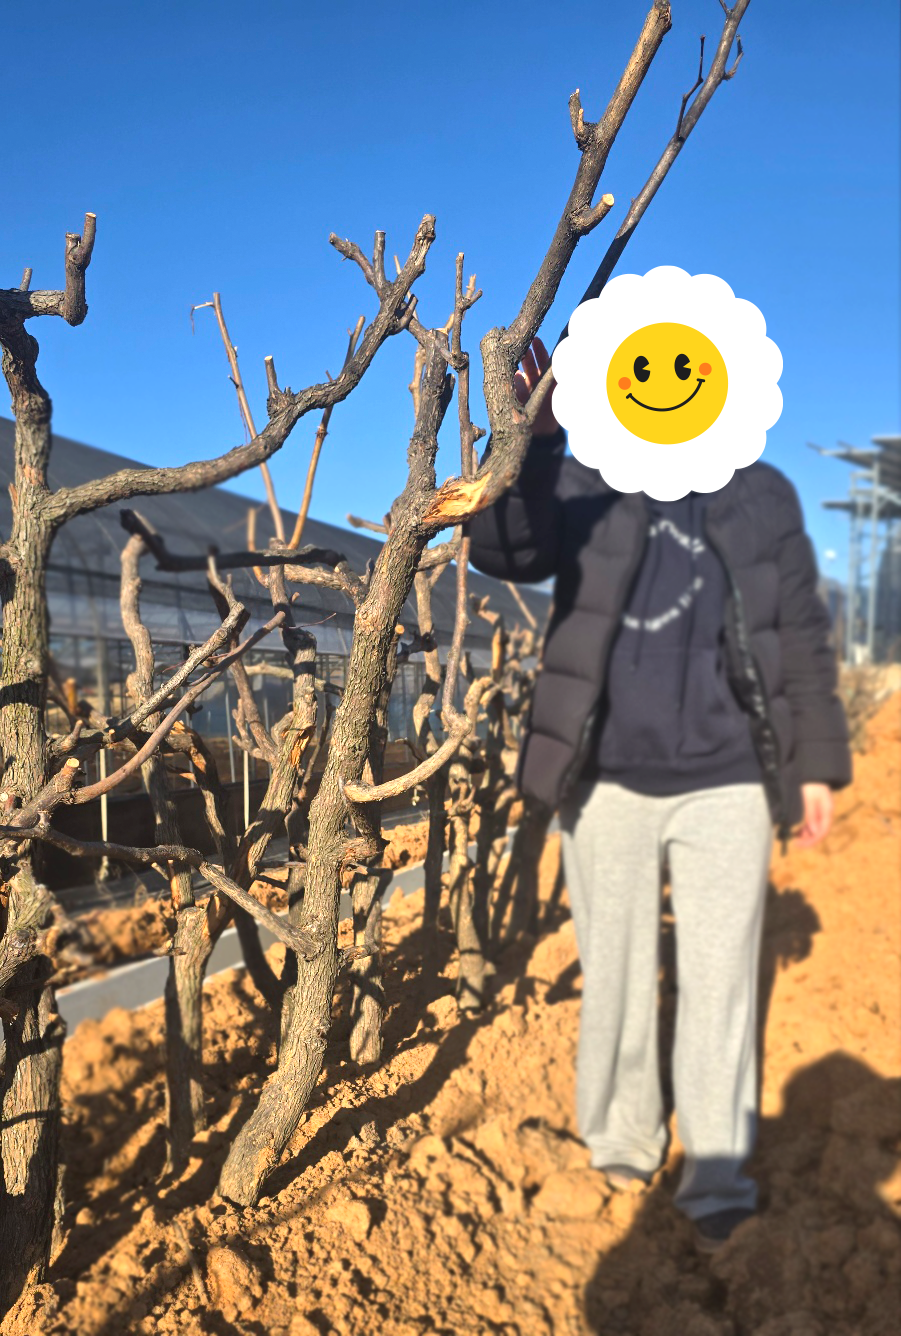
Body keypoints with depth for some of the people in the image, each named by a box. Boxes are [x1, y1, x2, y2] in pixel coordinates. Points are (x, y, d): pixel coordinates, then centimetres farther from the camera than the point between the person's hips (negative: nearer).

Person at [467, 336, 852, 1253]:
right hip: (607, 782, 0)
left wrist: (817, 761, 5)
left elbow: (802, 640, 8)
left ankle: (717, 1183, 18)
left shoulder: (763, 497, 6)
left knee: (719, 985, 4)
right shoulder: (584, 485, 2)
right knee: (614, 978, 13)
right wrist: (530, 437, -28)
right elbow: (504, 551, -17)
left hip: (727, 787, 0)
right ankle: (620, 1140, 32)